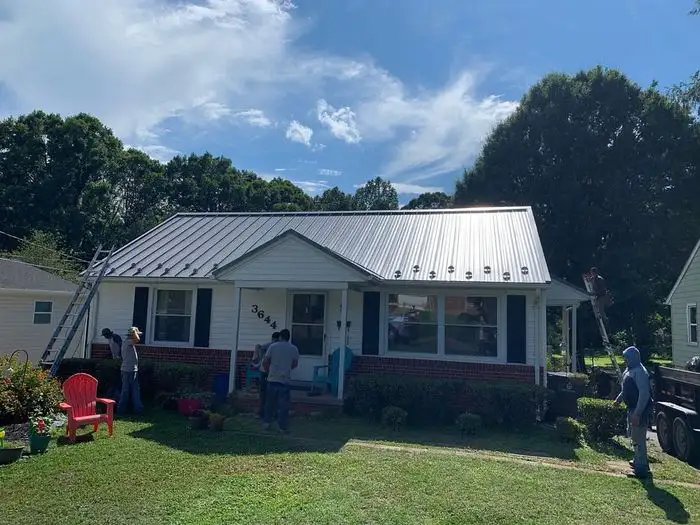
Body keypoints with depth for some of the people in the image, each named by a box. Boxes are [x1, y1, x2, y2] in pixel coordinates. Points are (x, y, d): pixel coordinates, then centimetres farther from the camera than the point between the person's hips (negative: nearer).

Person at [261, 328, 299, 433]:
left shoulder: (273, 346, -2)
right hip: (285, 380, -1)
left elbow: (265, 362, 0)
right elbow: (295, 364, 10)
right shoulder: (294, 349, 0)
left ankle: (267, 423, 18)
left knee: (270, 402, 13)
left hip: (272, 379, 1)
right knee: (283, 404, 4)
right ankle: (283, 426, 7)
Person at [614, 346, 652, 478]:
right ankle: (638, 461, 38)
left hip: (639, 410, -11)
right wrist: (619, 399, 23)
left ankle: (641, 469, 2)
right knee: (635, 437, 23)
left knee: (638, 439, -5)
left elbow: (645, 394, -28)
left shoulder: (640, 372, -23)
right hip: (632, 409, 11)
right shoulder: (629, 370, 9)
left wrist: (637, 414, -29)